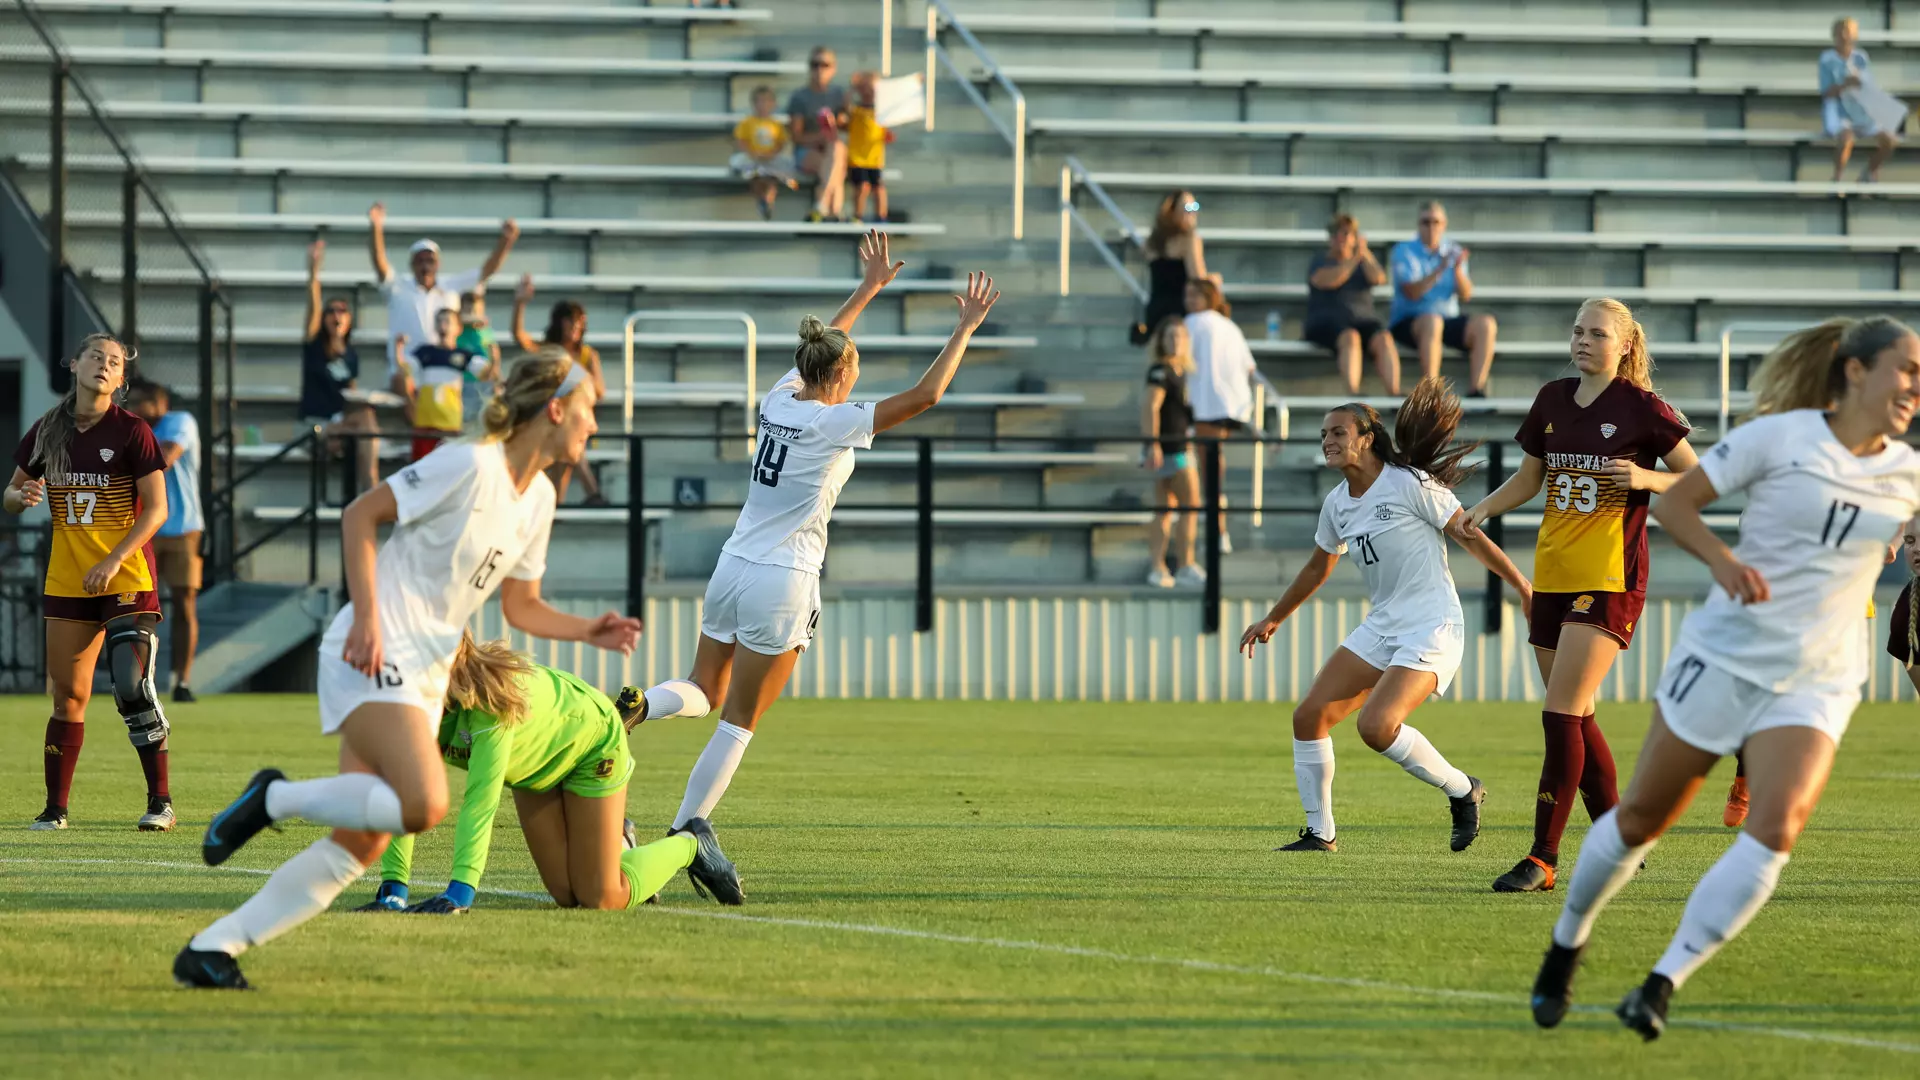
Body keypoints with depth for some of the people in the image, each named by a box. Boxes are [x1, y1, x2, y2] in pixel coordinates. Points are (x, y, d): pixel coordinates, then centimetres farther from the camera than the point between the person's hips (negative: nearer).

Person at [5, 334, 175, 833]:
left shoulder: (131, 432, -6)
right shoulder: (48, 432, 7)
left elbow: (157, 507, -9)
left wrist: (113, 562, -17)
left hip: (127, 580, -4)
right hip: (67, 581, 4)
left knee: (133, 687, -14)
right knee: (68, 694, 3)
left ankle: (161, 801, -4)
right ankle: (56, 808, 9)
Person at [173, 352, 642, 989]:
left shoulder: (538, 497, 14)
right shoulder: (469, 465, -11)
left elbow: (521, 607, 23)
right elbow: (360, 515, -10)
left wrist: (588, 632, 6)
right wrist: (366, 616, -18)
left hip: (424, 675, 9)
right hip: (374, 653, -9)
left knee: (359, 846, 0)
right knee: (424, 805, -29)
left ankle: (212, 950, 3)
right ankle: (275, 798, -9)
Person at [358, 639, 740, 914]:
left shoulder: (492, 699, -45)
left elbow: (481, 800, -50)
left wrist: (458, 894, -56)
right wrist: (392, 889, -35)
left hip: (589, 745, -6)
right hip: (535, 768, 6)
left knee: (601, 898, -5)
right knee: (566, 895, 5)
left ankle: (689, 846, 21)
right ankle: (615, 842, 38)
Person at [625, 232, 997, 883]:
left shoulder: (780, 400, 5)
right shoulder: (832, 423, -14)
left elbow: (821, 349, 25)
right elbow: (924, 396, -18)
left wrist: (868, 290, 35)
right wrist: (965, 330, -8)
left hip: (733, 569, 6)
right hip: (783, 584, -6)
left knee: (703, 692, 20)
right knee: (738, 723, 1)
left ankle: (637, 705, -12)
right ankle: (685, 833, -4)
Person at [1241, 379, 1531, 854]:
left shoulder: (1410, 485, -12)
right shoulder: (1337, 504, 10)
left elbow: (1470, 535, -8)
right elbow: (1318, 568, 27)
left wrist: (1523, 587, -8)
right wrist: (1273, 620, 35)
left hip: (1432, 626, -8)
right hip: (1381, 626, 8)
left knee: (1376, 725, -25)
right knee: (1309, 716, -3)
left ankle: (1462, 791, -3)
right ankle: (1320, 833, 8)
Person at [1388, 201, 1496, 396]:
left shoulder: (1453, 252, 11)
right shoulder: (1404, 252, -2)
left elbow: (1465, 295, -1)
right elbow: (1412, 292, -17)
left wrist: (1458, 270, -20)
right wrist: (1440, 269, -27)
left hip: (1448, 319, 5)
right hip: (1408, 323, -5)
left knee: (1486, 324, -21)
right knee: (1432, 322, -39)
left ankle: (1475, 391, -29)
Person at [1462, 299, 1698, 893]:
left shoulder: (1641, 408, -6)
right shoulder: (1553, 399, 11)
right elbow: (1529, 477, 21)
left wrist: (1646, 477, -19)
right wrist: (1482, 509, 5)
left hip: (1610, 580, -7)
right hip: (1553, 577, 7)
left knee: (1561, 715, -14)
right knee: (1576, 720, 10)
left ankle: (1543, 859, -14)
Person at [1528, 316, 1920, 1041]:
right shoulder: (1780, 436, -8)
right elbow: (1672, 501, -5)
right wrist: (1723, 560, -22)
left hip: (1817, 683, 2)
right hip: (1726, 655, -2)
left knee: (1776, 830, -21)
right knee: (1640, 820, 8)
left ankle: (1660, 986, -14)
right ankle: (1566, 947, 34)